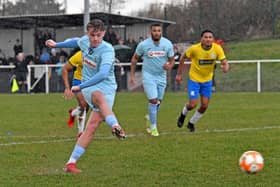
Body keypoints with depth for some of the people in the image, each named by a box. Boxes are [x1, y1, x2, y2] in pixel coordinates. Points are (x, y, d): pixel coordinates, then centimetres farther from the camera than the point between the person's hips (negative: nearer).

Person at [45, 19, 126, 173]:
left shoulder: (107, 50, -18)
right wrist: (56, 45, 40)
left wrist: (80, 87, -30)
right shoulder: (85, 41, 1)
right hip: (89, 87, 3)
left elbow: (103, 74, -32)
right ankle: (115, 126, -63)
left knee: (92, 126, -12)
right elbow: (76, 41, 29)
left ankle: (71, 162, -6)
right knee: (99, 97, -36)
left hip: (106, 87, -2)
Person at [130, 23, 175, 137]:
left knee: (158, 101, 14)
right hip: (148, 76, -3)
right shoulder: (143, 45, -12)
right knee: (153, 100, -13)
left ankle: (150, 118, 43)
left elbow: (172, 60, 0)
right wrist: (132, 75, -1)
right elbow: (135, 59, 1)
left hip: (161, 76, 3)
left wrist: (170, 66, -24)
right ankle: (153, 127, 1)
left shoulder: (167, 44, -7)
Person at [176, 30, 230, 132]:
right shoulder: (194, 48, -21)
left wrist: (226, 67, -41)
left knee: (204, 106, 2)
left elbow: (225, 62, -16)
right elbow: (182, 58, -5)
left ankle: (191, 123, 29)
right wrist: (179, 74, -3)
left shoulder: (217, 49, -16)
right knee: (193, 105, -8)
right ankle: (183, 114, 28)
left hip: (207, 80, 3)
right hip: (194, 80, -3)